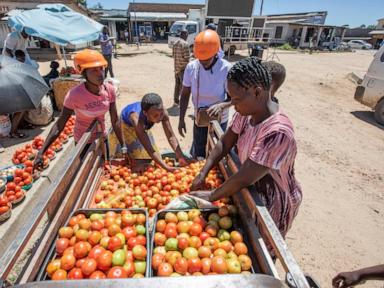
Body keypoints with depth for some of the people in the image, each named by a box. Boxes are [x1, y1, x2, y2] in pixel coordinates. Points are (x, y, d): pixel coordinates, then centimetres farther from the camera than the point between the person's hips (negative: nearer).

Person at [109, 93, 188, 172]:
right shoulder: (137, 120, -49)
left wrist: (181, 158, -39)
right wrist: (166, 168, -53)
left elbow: (171, 137, -30)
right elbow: (149, 149, -49)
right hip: (125, 126, -4)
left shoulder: (162, 112, -37)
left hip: (143, 128, 4)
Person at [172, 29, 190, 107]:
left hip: (176, 67, 8)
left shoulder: (175, 43, 9)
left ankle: (176, 101, 25)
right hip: (183, 68, -8)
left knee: (177, 84, 16)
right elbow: (186, 57, -18)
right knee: (183, 85, 1)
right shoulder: (185, 44, -16)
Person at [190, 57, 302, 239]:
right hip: (253, 192, 7)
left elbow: (244, 179, -32)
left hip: (274, 205, -7)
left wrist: (211, 196, -20)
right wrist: (202, 174, -12)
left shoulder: (277, 133, -38)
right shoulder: (246, 112, -13)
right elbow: (225, 143, -5)